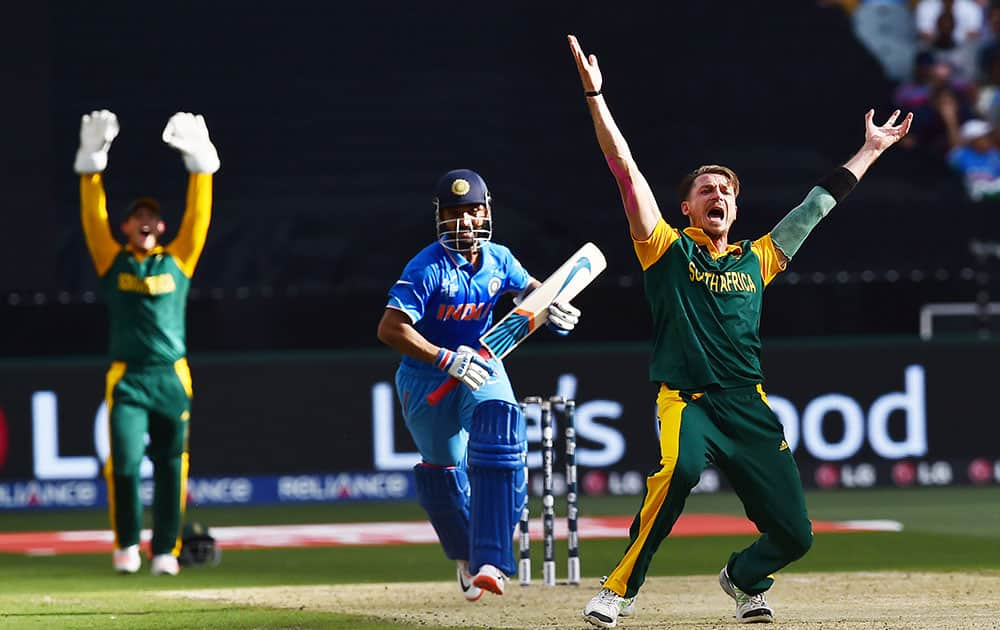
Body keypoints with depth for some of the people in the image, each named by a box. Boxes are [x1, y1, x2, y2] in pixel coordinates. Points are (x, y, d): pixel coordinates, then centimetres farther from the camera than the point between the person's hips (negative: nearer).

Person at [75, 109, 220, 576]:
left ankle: (166, 550, 12)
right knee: (125, 462, -13)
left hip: (172, 378, 1)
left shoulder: (177, 261, 10)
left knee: (170, 468, 3)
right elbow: (93, 217, 1)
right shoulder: (113, 261, 8)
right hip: (127, 379, -1)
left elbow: (198, 216, 4)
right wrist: (92, 164, -7)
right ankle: (126, 545, 4)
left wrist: (199, 163, -4)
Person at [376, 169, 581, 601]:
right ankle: (465, 555, 39)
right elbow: (390, 328, -30)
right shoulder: (428, 268, -22)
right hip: (427, 378, -3)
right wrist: (448, 360, -36)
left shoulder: (498, 259, -4)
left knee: (500, 429, -24)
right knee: (443, 467, 8)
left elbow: (529, 287, 18)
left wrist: (553, 309, -5)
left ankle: (489, 561, -30)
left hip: (479, 365, 3)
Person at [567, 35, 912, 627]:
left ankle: (743, 578, 34)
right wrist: (595, 96, -5)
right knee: (679, 468, -38)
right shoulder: (668, 249, 9)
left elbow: (819, 204, 26)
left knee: (795, 535, -3)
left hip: (750, 410, 4)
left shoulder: (757, 260, 18)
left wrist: (871, 150, 33)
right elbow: (627, 172, 2)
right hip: (686, 401, -4)